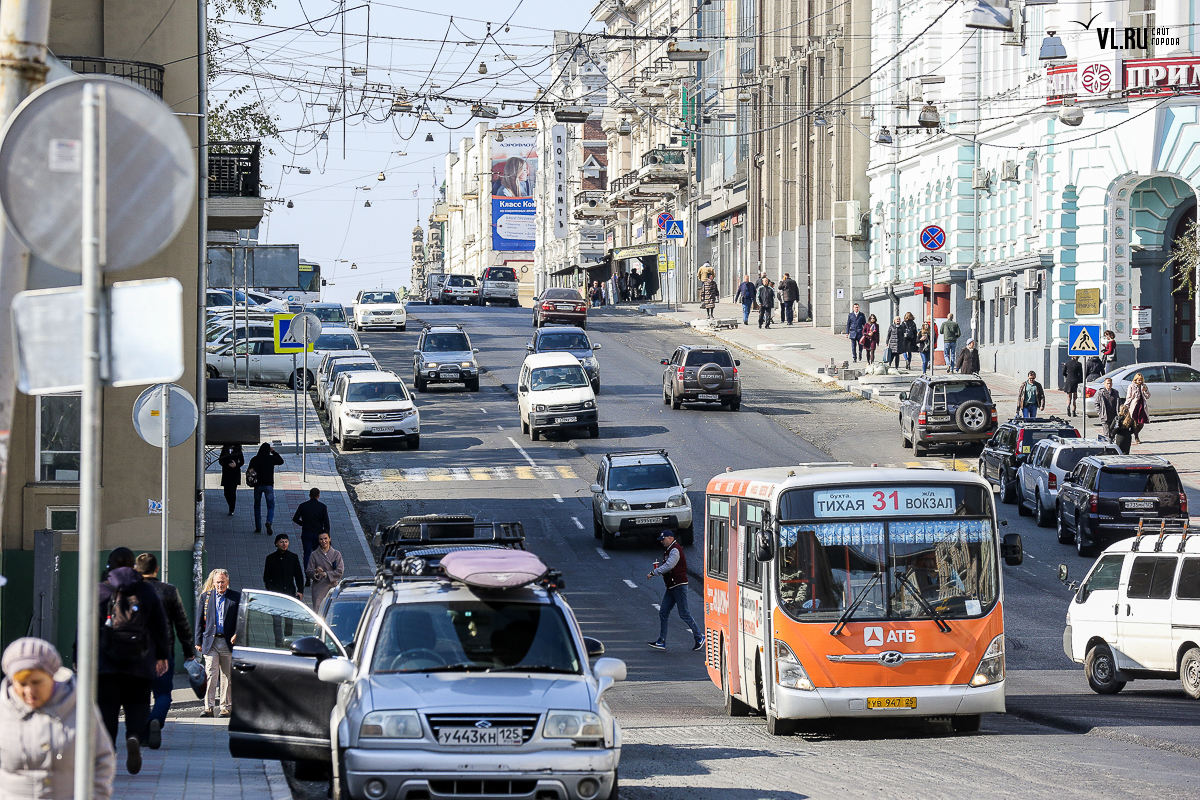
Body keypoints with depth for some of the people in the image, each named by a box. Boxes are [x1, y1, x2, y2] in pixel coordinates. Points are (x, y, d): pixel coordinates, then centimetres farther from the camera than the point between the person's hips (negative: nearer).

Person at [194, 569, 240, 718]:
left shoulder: (236, 597, 6)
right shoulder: (205, 597, 9)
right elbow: (200, 620, 11)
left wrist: (237, 634, -9)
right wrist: (198, 641, 5)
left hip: (228, 643, 0)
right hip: (210, 642, 0)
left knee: (227, 676, 4)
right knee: (211, 674, -8)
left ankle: (225, 707, 10)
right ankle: (209, 707, -10)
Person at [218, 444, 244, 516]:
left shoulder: (237, 449, 5)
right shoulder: (224, 449, 8)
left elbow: (242, 461, 8)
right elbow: (220, 461, 5)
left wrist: (236, 465, -12)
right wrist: (228, 465, -11)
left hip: (235, 473, -2)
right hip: (226, 473, 2)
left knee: (232, 491, -9)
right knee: (226, 492, 0)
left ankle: (231, 510, -2)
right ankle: (231, 507, 22)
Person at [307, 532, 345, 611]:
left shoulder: (336, 554, 7)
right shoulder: (314, 555, 5)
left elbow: (340, 572, 1)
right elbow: (309, 573, 4)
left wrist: (325, 574, -7)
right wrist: (316, 572, -18)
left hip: (332, 587, 1)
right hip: (318, 588, -1)